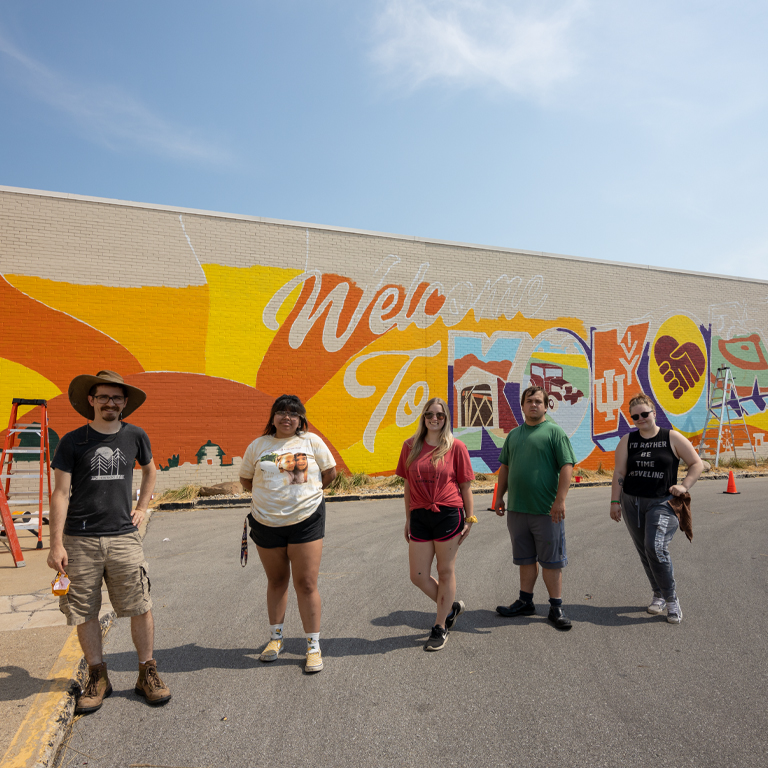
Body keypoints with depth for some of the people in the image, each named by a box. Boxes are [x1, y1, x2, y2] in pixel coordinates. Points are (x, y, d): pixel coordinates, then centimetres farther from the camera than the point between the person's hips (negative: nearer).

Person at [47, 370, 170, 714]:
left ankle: (147, 673, 18)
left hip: (123, 537, 1)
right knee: (85, 612, 7)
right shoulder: (72, 441, -2)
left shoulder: (135, 436, 5)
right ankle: (98, 676, 26)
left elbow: (150, 470, 23)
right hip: (79, 540, -1)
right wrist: (57, 543, -7)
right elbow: (61, 494, -2)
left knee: (140, 608, 0)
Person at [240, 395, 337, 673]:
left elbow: (330, 473, 5)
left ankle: (313, 646, 13)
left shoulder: (311, 441, -1)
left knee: (306, 584, -1)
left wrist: (306, 490, 3)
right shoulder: (258, 446, 4)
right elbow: (246, 480, 13)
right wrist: (271, 494, 5)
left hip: (306, 521, -2)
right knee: (276, 581, 17)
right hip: (266, 523, 3)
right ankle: (276, 637, 35)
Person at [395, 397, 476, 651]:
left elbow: (465, 485, 1)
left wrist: (469, 519, 0)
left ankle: (440, 628, 26)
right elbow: (408, 485, 10)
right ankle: (452, 607, 34)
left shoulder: (456, 447, -4)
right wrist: (408, 519, 12)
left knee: (445, 572, 9)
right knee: (418, 576, 8)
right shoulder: (410, 446, 5)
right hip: (420, 516, 4)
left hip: (448, 515, -3)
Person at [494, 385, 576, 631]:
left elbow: (567, 466, -11)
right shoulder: (513, 434, 13)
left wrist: (560, 500, -18)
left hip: (546, 510, -5)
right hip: (517, 509, 5)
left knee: (550, 561, 5)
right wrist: (499, 496, 13)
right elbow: (505, 467, 18)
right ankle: (525, 602, 29)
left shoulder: (554, 431, -5)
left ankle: (556, 608, 18)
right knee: (526, 559, 16)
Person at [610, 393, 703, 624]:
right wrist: (615, 502, -1)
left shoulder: (672, 438, -2)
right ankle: (658, 595, 27)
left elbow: (697, 464, 3)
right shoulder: (627, 441, 5)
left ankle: (671, 598, 1)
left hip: (661, 502, -3)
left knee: (656, 548, -17)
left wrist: (684, 486, -10)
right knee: (644, 552, 10)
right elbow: (619, 473, 3)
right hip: (632, 503, 4)